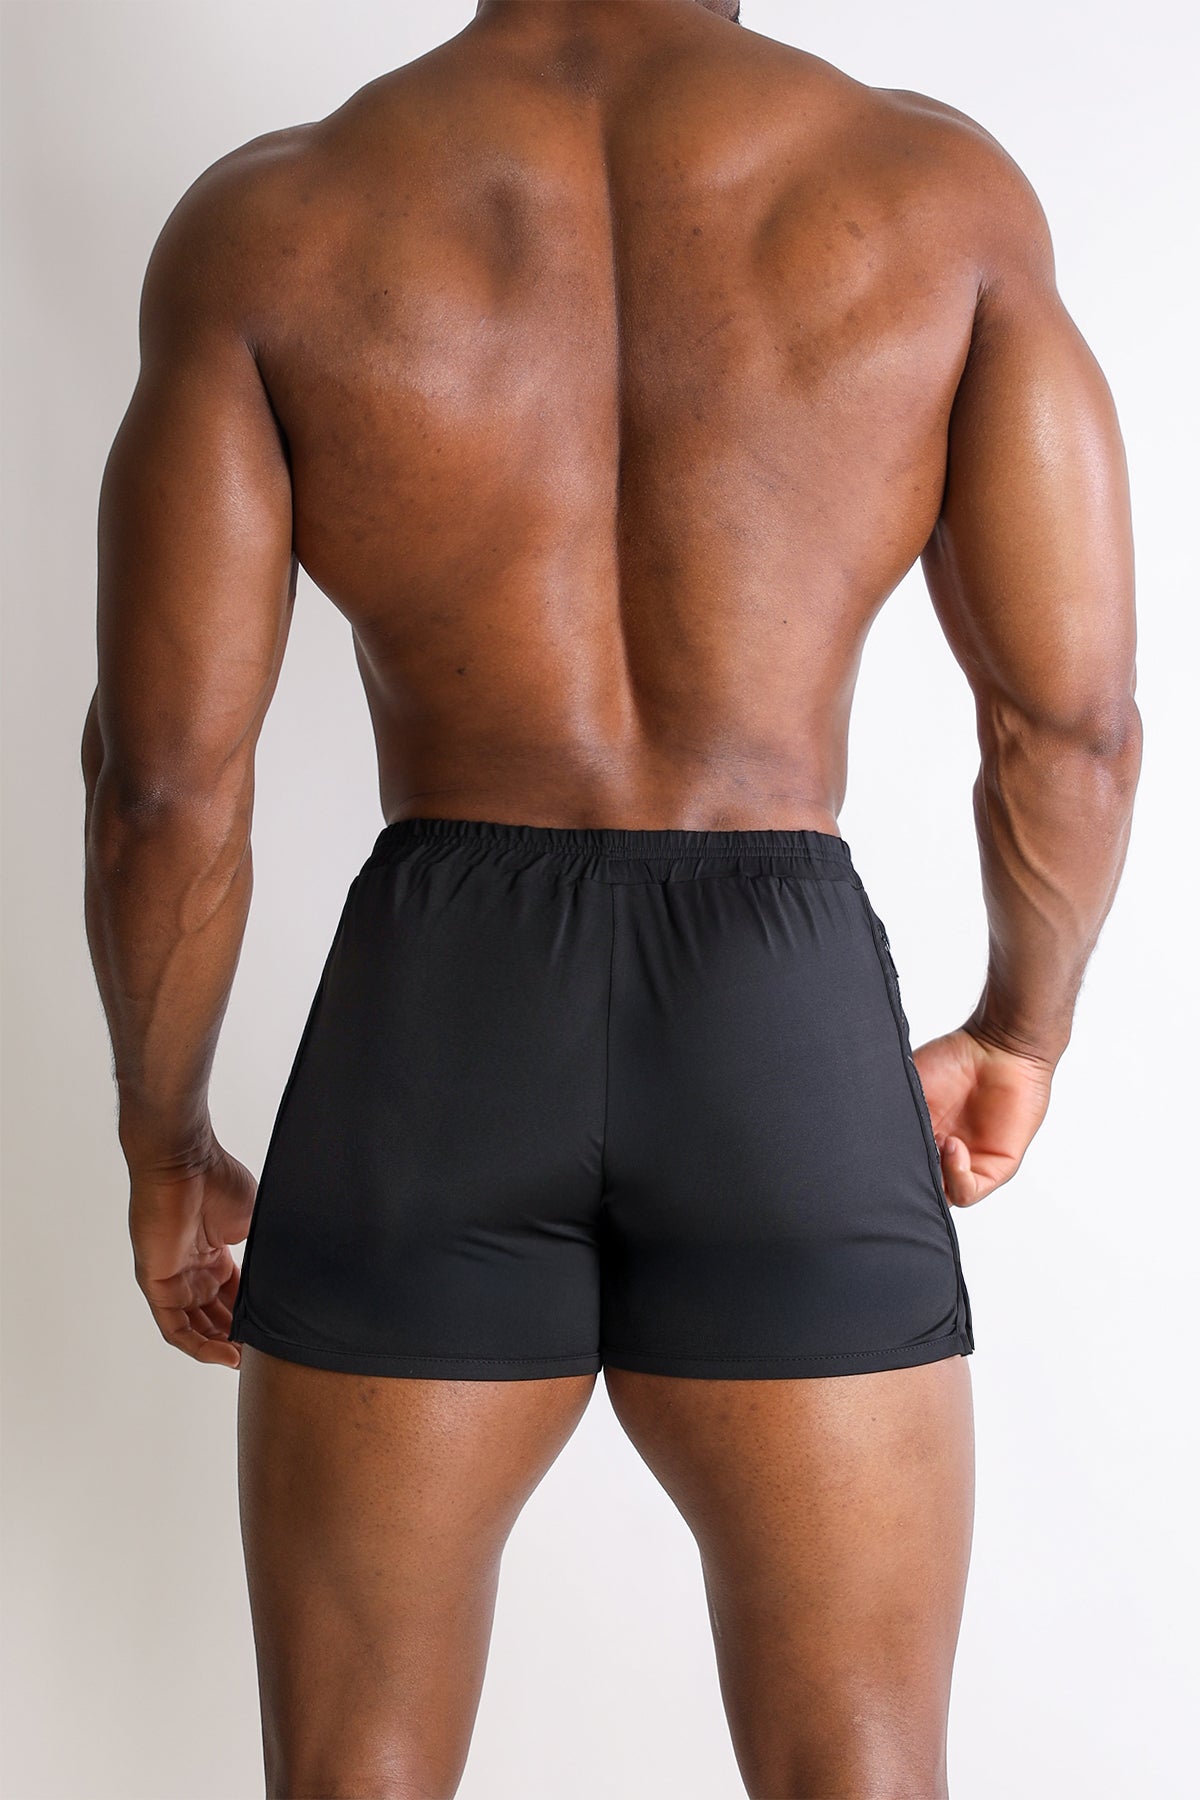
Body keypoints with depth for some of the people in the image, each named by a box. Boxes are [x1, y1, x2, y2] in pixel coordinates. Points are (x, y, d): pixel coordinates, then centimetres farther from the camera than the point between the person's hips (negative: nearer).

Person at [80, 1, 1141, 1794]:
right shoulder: (938, 185, 2)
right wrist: (1023, 1028, 18)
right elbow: (1073, 719, 0)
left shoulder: (268, 220, 0)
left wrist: (164, 1144, 11)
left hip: (426, 1033, 1)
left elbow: (163, 770, -4)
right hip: (786, 1036, 0)